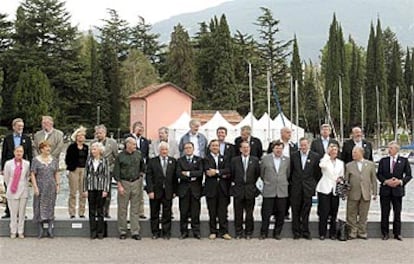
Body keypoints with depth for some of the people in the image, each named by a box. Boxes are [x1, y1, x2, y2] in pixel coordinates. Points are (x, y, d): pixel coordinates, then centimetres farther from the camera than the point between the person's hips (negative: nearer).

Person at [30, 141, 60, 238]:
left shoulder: (53, 160, 9)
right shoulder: (36, 160, -2)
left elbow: (56, 174, 12)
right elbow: (32, 175, -5)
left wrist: (58, 184, 3)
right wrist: (35, 187, -11)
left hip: (51, 188, 3)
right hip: (40, 188, -3)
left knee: (50, 207, 4)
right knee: (40, 207, 0)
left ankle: (50, 229, 7)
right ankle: (40, 230, 7)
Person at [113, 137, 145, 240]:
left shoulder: (138, 155, 6)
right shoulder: (120, 156, -4)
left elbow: (143, 167, 23)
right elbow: (116, 172, -4)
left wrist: (140, 175, 11)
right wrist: (119, 185, -10)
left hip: (136, 183, 3)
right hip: (124, 183, -2)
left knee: (135, 209, 3)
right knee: (122, 209, 2)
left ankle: (135, 232, 6)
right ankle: (122, 231, 11)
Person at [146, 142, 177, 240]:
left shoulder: (173, 161, 6)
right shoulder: (152, 161, 2)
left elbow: (175, 177, 5)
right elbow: (148, 177, -3)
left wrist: (174, 191, 0)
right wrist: (150, 191, -10)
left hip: (168, 192, 1)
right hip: (155, 191, -1)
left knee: (167, 214, 5)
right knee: (154, 213, 7)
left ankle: (166, 233, 14)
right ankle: (155, 232, 18)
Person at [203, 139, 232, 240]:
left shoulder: (223, 158, 14)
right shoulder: (206, 159, 4)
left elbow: (227, 170, -2)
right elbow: (208, 172, -12)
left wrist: (217, 171, -16)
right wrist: (222, 175, -12)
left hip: (222, 188, 2)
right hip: (211, 188, -2)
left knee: (223, 211, 1)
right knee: (212, 212, 3)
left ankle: (224, 232, 5)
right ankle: (213, 232, 11)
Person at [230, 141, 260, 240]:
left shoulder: (255, 160, 4)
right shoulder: (234, 160, 4)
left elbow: (258, 174, 8)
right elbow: (231, 174, 9)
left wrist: (253, 185, 7)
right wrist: (235, 182, 5)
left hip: (250, 191, 0)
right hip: (238, 190, 0)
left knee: (249, 213, 4)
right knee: (238, 214, 3)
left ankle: (248, 233, 14)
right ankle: (238, 232, 13)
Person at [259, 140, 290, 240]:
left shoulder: (287, 160, 6)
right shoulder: (265, 158, 2)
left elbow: (288, 174, 14)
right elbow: (262, 173, 11)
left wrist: (284, 183, 13)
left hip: (282, 191, 2)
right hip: (268, 191, -1)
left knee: (280, 214, 4)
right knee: (266, 213, 1)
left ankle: (277, 233, 16)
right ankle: (263, 233, 12)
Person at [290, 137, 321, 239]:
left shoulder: (315, 156, 1)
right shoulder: (294, 156, 4)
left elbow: (317, 173, 5)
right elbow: (290, 171, 10)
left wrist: (315, 185, 3)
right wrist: (291, 182, 6)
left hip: (308, 188, -1)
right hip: (296, 188, 1)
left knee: (306, 211, 3)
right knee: (295, 211, 4)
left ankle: (305, 232, 12)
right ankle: (296, 232, 11)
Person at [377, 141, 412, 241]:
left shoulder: (404, 161, 2)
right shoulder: (383, 160, 5)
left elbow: (408, 175, 1)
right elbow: (379, 174, 4)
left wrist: (400, 181, -14)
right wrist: (386, 181, -12)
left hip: (398, 190, -1)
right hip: (385, 190, 1)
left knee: (397, 213, 6)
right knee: (385, 213, 4)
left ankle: (397, 233, 15)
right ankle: (385, 233, 13)